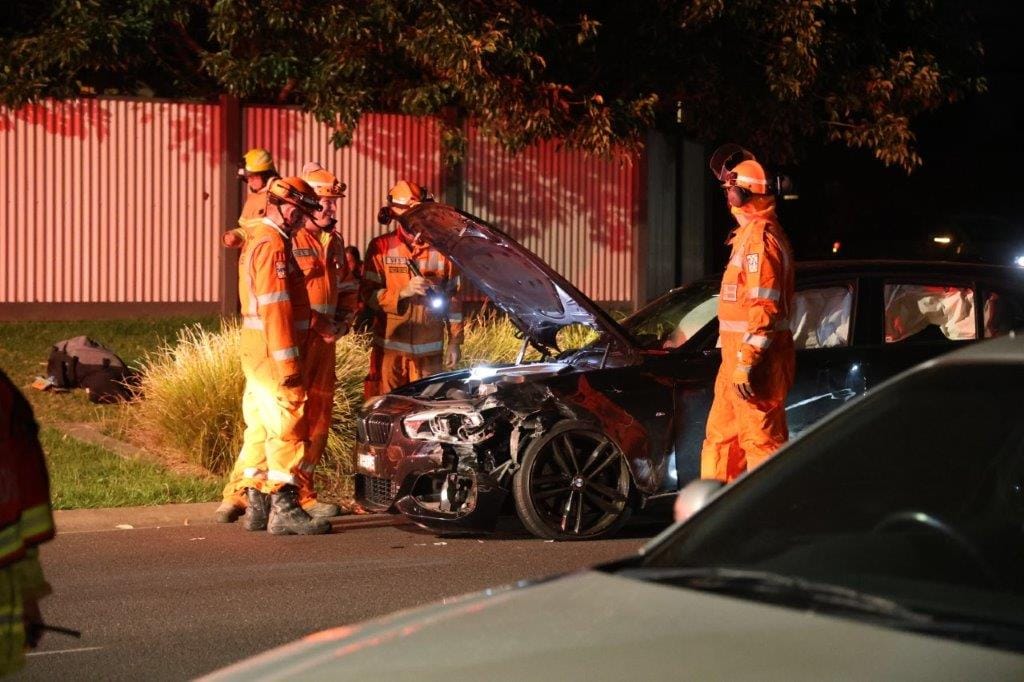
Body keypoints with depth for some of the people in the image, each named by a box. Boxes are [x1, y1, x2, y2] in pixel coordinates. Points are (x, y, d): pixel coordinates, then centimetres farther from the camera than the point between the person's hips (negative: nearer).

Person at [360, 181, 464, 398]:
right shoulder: (380, 247, 2)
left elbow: (453, 298, 9)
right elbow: (368, 294, -3)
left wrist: (455, 342, 6)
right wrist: (404, 292, -18)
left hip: (429, 349, 2)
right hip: (389, 349, -1)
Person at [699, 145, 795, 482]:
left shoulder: (759, 236, -16)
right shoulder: (749, 232, 17)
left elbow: (763, 306, -22)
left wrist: (746, 361, -24)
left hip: (754, 360, -11)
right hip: (738, 357, 11)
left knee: (761, 441, -7)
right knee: (721, 436, 16)